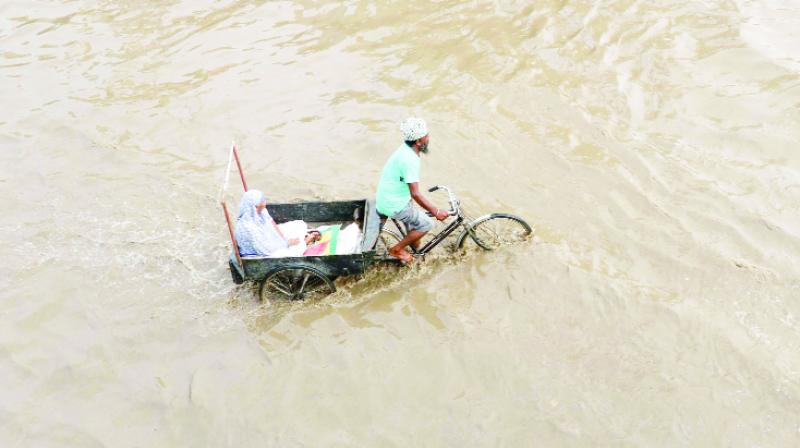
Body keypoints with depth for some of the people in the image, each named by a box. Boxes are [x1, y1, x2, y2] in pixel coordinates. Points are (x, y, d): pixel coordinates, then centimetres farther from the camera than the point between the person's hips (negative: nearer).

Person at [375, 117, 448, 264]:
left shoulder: (406, 149, 1)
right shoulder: (410, 160, -29)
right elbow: (416, 194, -28)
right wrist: (436, 211, -22)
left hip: (387, 198, 9)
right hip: (394, 205, -9)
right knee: (426, 224, 1)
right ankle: (396, 250, 10)